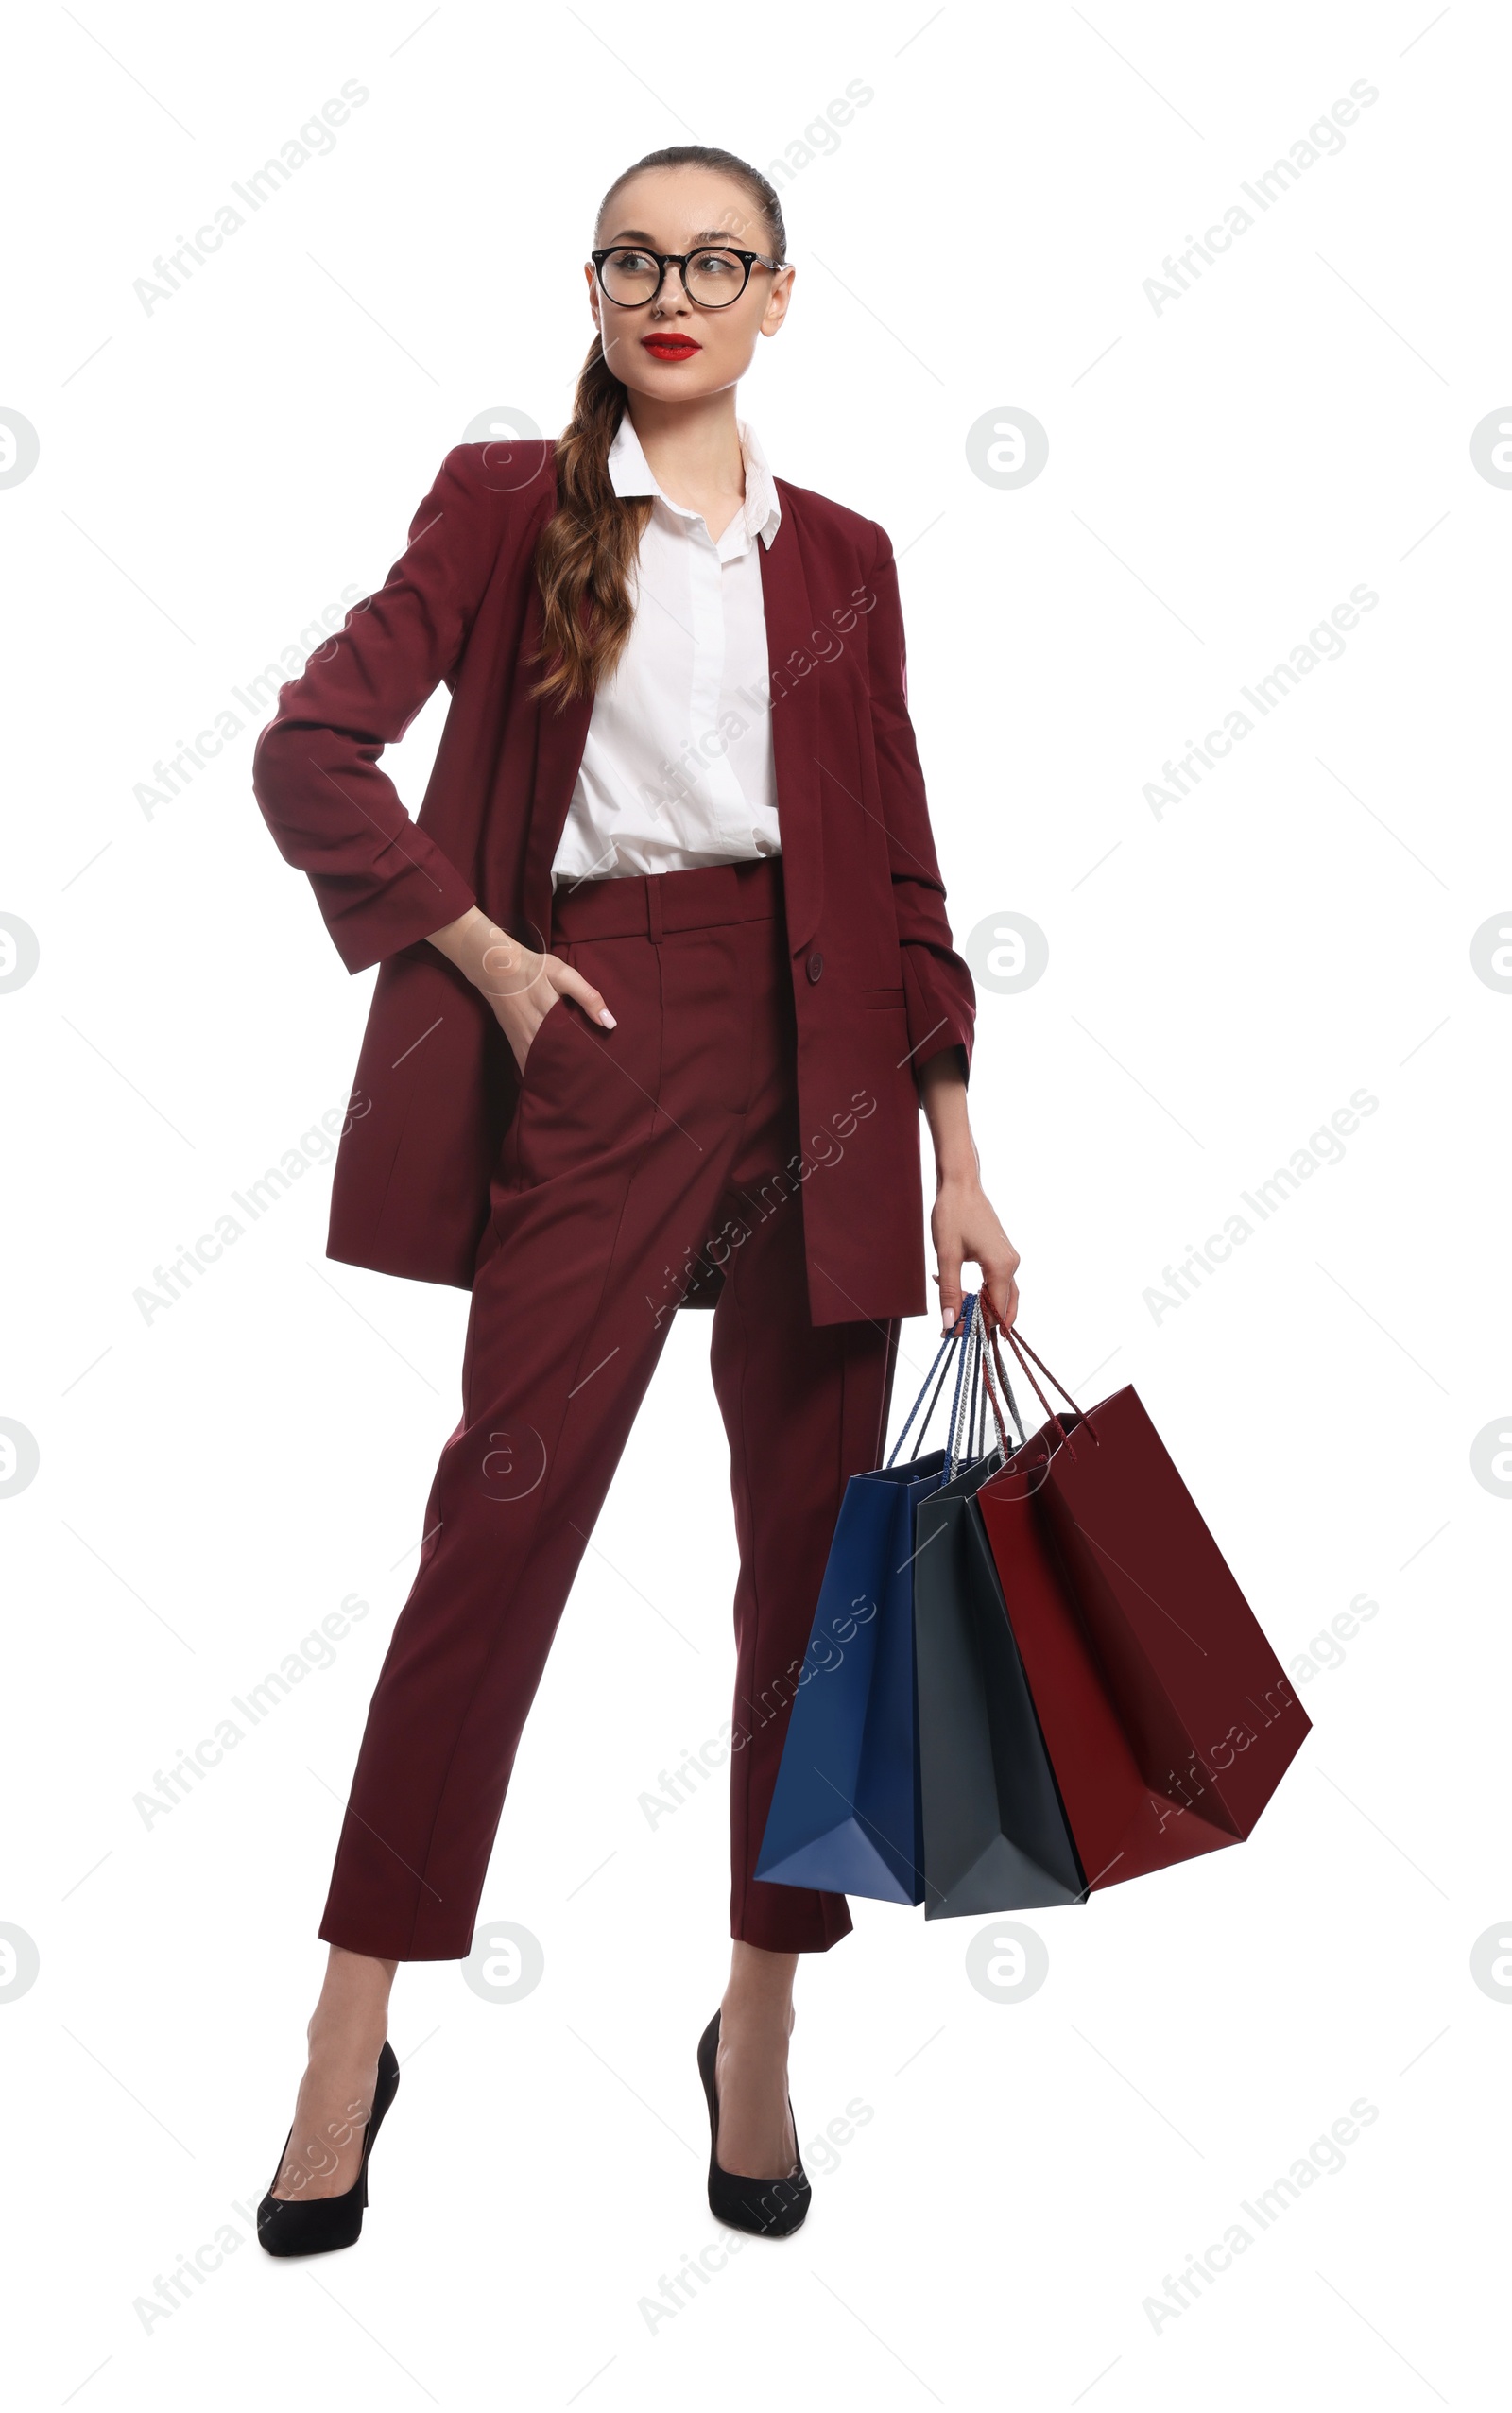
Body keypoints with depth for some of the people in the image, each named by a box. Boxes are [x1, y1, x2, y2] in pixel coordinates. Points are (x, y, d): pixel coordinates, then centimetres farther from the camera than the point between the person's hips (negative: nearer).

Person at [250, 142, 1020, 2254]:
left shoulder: (840, 555, 14)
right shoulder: (506, 505, 8)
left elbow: (902, 866, 11)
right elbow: (310, 750, 0)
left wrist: (956, 1149, 6)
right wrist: (480, 953, -6)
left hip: (818, 1051, 3)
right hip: (598, 1045, -3)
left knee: (815, 1542, 4)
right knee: (503, 1521, -5)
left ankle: (762, 2023, 21)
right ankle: (352, 2042, 6)